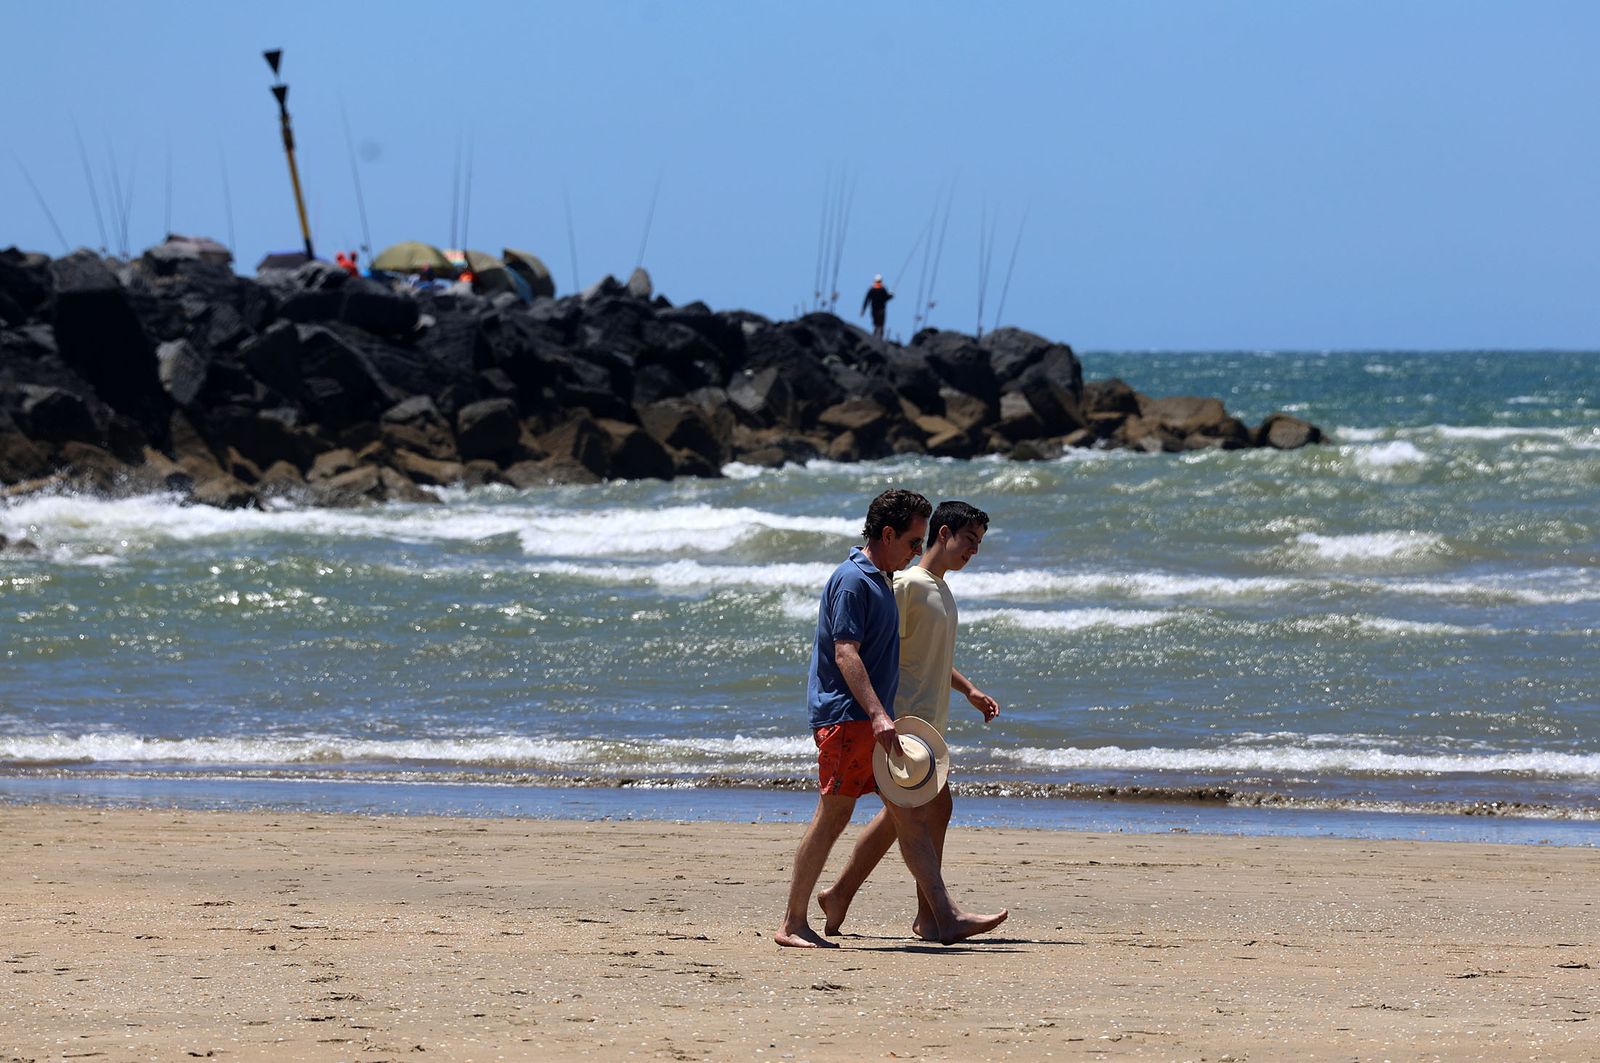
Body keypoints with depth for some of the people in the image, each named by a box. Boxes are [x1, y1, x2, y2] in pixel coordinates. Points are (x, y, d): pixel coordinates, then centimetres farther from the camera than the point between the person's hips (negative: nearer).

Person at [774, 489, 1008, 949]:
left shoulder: (880, 581, 19)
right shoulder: (852, 580, -12)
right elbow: (845, 654, -21)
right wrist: (877, 714, -30)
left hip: (874, 721, 10)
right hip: (845, 717, -10)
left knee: (912, 814, 4)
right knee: (833, 816, -8)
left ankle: (944, 917, 3)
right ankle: (793, 924, -2)